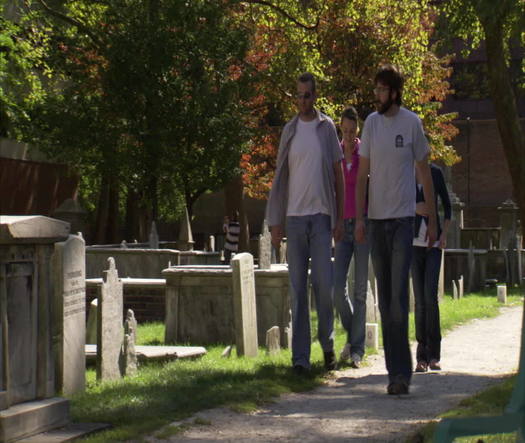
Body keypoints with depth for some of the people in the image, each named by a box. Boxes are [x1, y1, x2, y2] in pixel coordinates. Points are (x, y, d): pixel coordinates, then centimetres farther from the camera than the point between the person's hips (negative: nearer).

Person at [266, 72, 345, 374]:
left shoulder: (327, 128, 5)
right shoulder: (290, 130, 9)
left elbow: (339, 174, 7)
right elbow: (281, 177, 10)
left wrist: (340, 218, 1)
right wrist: (276, 223, 4)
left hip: (321, 216, -1)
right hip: (295, 216, 2)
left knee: (324, 283, -6)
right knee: (298, 288, 1)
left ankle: (328, 344, 15)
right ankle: (300, 356, 4)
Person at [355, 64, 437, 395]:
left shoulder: (412, 123, -3)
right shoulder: (371, 122, 7)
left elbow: (425, 173, 5)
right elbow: (362, 174, 10)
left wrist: (432, 220, 6)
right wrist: (359, 218, 2)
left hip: (403, 217, -4)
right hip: (377, 218, 4)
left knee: (399, 296, -10)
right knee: (384, 299, 6)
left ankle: (401, 372, -9)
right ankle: (395, 370, 13)